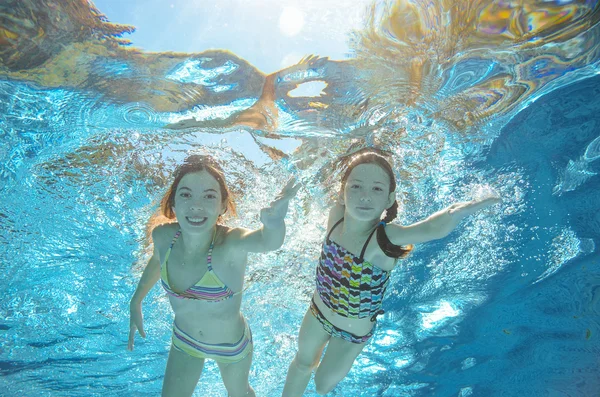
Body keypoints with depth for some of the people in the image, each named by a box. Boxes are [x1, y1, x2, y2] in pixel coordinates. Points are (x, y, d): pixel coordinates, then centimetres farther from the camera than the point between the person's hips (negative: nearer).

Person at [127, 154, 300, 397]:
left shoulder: (231, 244, -38)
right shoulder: (162, 236, -23)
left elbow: (267, 241, -61)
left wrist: (274, 224, -82)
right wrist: (135, 303, 6)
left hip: (231, 345, -2)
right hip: (184, 340, 3)